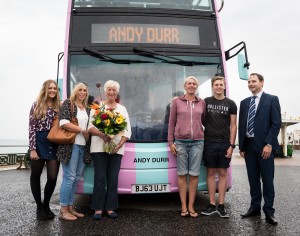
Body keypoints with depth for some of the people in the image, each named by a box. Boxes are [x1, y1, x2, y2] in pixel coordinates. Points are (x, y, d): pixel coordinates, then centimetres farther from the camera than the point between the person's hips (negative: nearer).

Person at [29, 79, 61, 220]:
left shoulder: (59, 107, 9)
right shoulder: (36, 106, 0)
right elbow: (32, 128, -5)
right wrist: (32, 149, -11)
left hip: (54, 145, 2)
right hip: (39, 144, -2)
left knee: (52, 177, -1)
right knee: (35, 176, 8)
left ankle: (46, 205, 22)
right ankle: (39, 207, 25)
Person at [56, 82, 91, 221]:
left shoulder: (87, 109, 20)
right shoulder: (68, 103, 0)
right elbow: (63, 123, -12)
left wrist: (88, 134, 6)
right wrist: (82, 130, -11)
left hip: (83, 146, 7)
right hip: (71, 145, -7)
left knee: (76, 178, 9)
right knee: (69, 177, -7)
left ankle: (70, 208, 17)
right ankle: (63, 211, 0)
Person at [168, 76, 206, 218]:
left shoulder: (202, 103, 9)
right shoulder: (177, 102, 5)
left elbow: (204, 121, 15)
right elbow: (171, 123, 5)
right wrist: (171, 142, 0)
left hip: (197, 142, 1)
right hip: (180, 142, -1)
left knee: (194, 174, 3)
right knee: (182, 174, 2)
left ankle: (191, 206, 12)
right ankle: (184, 206, 10)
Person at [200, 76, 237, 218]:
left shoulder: (230, 104, 4)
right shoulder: (206, 102, 5)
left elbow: (233, 126, 3)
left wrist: (231, 145, -5)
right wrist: (201, 139, -1)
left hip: (224, 144, 0)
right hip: (209, 143, 0)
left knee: (223, 173, 5)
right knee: (211, 173, 5)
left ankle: (221, 206, 13)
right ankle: (212, 205, 14)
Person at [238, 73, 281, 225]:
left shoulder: (272, 99, 0)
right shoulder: (244, 102, 14)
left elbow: (276, 123, -6)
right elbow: (241, 125, 13)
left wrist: (269, 144, -14)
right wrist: (241, 146, 7)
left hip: (264, 145, -4)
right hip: (249, 145, 5)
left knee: (267, 179, 1)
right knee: (253, 178, 10)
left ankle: (268, 211, 10)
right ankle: (255, 207, 20)